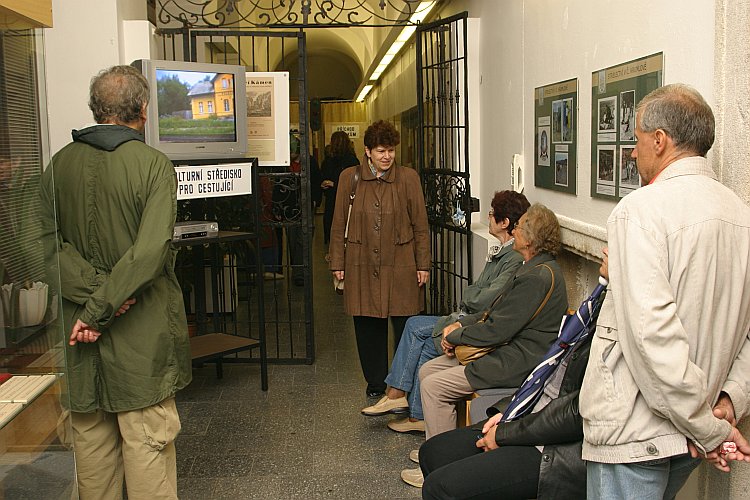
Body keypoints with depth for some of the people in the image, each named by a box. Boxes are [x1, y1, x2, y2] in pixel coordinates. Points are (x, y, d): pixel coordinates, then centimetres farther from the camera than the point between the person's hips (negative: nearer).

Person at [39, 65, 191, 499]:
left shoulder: (61, 164, 2)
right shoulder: (154, 164, -12)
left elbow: (49, 242, -6)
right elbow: (150, 251, -21)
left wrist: (91, 290, -12)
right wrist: (100, 309, -16)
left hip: (79, 326, 5)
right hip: (141, 330, -5)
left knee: (91, 434, 18)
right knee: (147, 438, 5)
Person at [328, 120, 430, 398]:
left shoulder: (408, 178, 0)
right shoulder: (349, 178, 3)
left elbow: (420, 225, 3)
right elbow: (339, 225, 7)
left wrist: (423, 265, 0)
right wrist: (338, 263, 5)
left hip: (400, 265, -1)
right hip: (362, 266, 2)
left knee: (405, 326, 1)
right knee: (367, 326, 9)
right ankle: (375, 382, 25)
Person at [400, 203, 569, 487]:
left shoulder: (538, 277, -22)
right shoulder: (535, 268, 13)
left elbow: (497, 330, -22)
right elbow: (496, 312, 19)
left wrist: (454, 336, -8)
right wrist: (460, 325, 6)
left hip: (518, 362, -11)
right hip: (505, 349, 11)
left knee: (433, 386, -15)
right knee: (427, 371, 8)